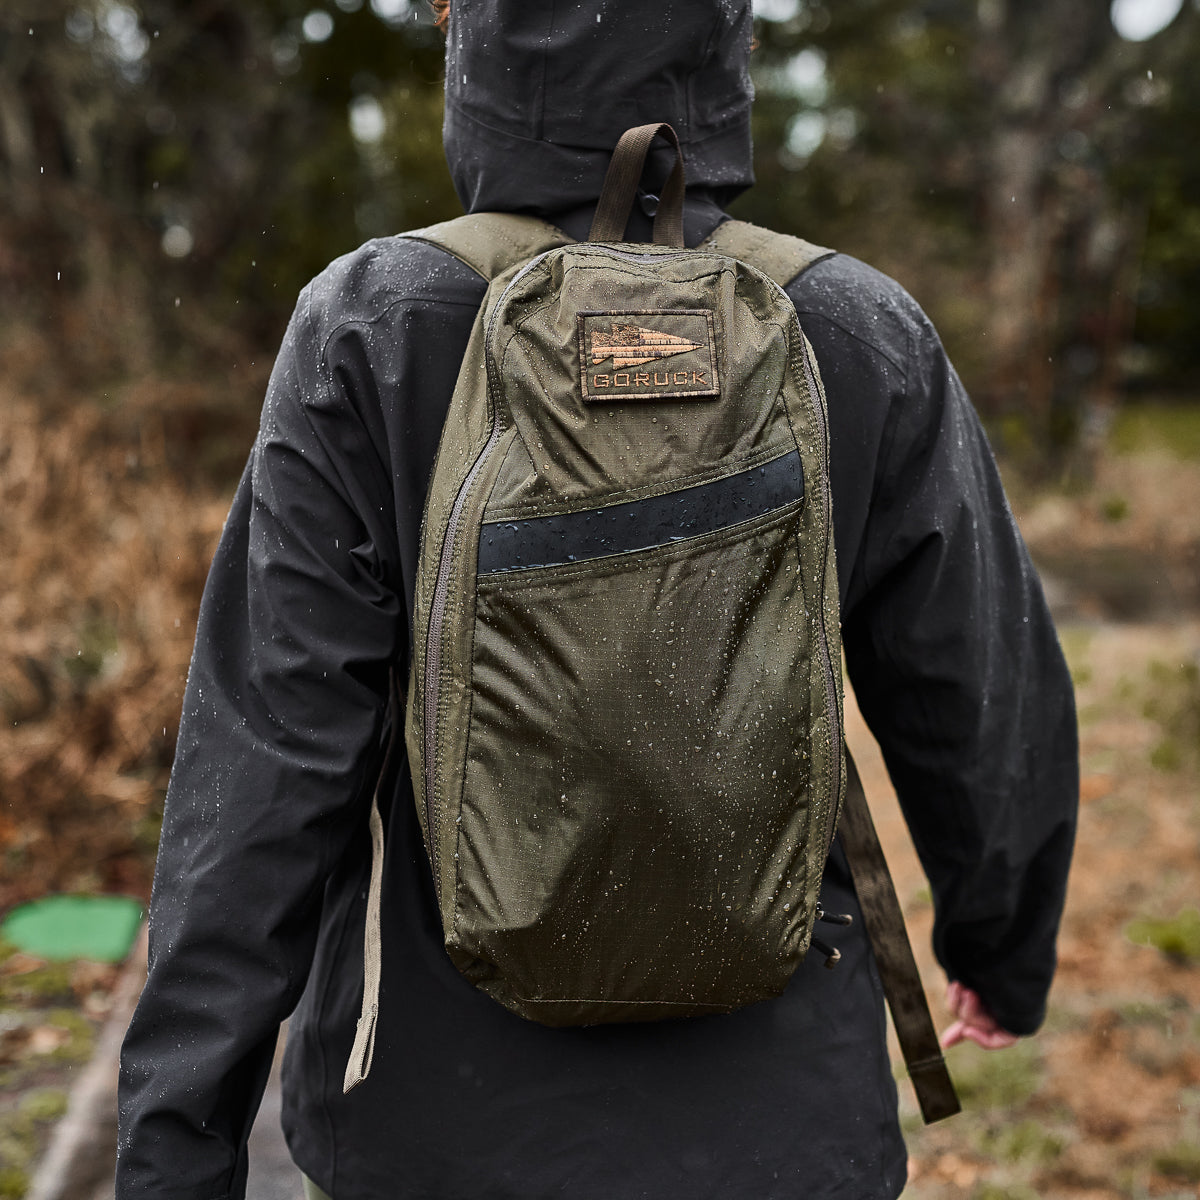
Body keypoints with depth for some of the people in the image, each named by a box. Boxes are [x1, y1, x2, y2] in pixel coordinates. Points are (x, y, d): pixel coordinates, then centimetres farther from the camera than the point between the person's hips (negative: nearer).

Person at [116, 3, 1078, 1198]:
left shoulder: (369, 337, -15)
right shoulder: (861, 340, -11)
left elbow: (264, 766, -17)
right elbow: (983, 715, -2)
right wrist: (1005, 944, 18)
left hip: (444, 1101, 0)